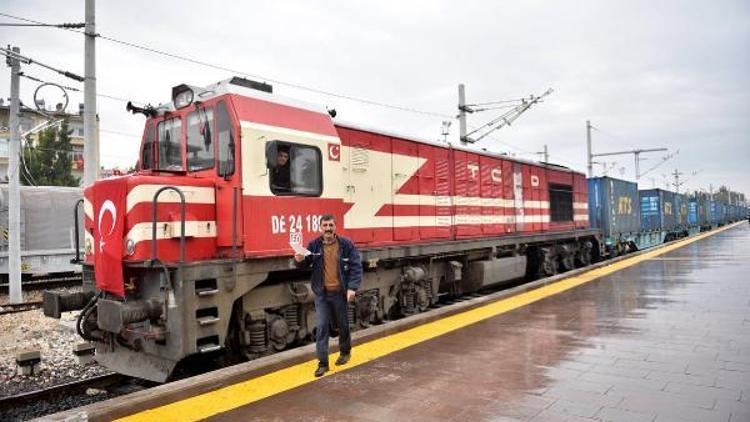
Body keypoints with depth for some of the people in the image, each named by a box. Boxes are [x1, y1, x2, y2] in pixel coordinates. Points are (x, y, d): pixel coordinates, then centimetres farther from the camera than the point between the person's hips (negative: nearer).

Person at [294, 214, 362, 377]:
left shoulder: (346, 244, -6)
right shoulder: (314, 245, -1)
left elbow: (356, 267, -7)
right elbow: (305, 265, 7)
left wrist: (352, 287, -16)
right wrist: (300, 260, -17)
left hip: (339, 293, -1)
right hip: (321, 294, 1)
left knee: (343, 324, 15)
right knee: (321, 327, -1)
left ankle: (345, 352, 39)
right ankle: (322, 363, 6)